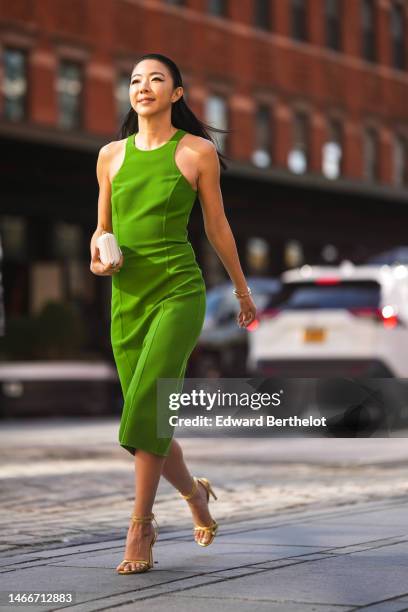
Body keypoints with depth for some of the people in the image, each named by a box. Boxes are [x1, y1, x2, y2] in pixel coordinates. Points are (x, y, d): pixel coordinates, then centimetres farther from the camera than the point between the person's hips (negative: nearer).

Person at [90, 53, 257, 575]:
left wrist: (243, 290, 18)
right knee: (149, 417, 6)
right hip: (127, 295, 4)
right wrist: (97, 255, -3)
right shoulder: (112, 155, 11)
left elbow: (217, 226, 10)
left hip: (178, 289, -4)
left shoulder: (197, 151, 2)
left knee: (144, 408, -18)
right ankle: (195, 492, 33)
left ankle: (140, 527, -8)